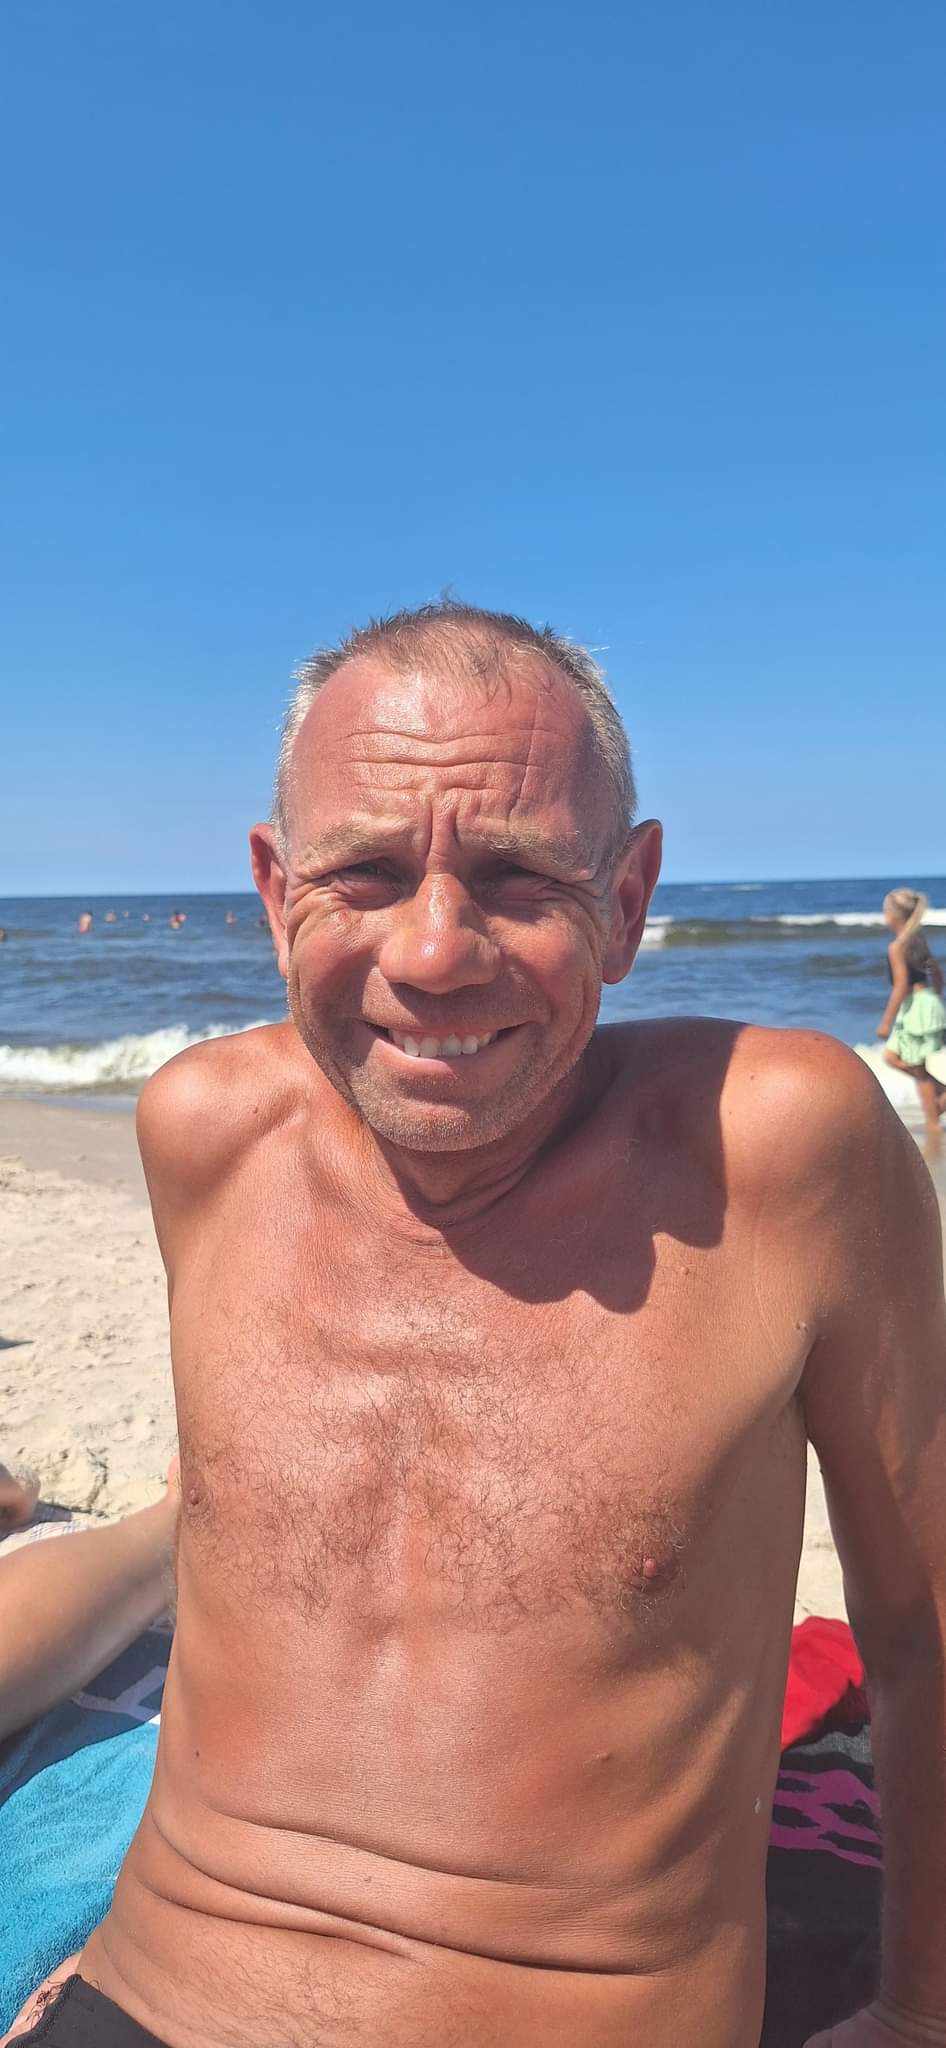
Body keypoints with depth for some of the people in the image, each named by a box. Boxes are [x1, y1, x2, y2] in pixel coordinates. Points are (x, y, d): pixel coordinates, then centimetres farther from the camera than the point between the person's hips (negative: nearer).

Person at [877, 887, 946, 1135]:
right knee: (891, 1056, 18)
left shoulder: (896, 947, -17)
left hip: (916, 1007, -9)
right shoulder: (918, 939, 10)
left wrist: (886, 1022, -16)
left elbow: (901, 986, -21)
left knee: (917, 1069, 2)